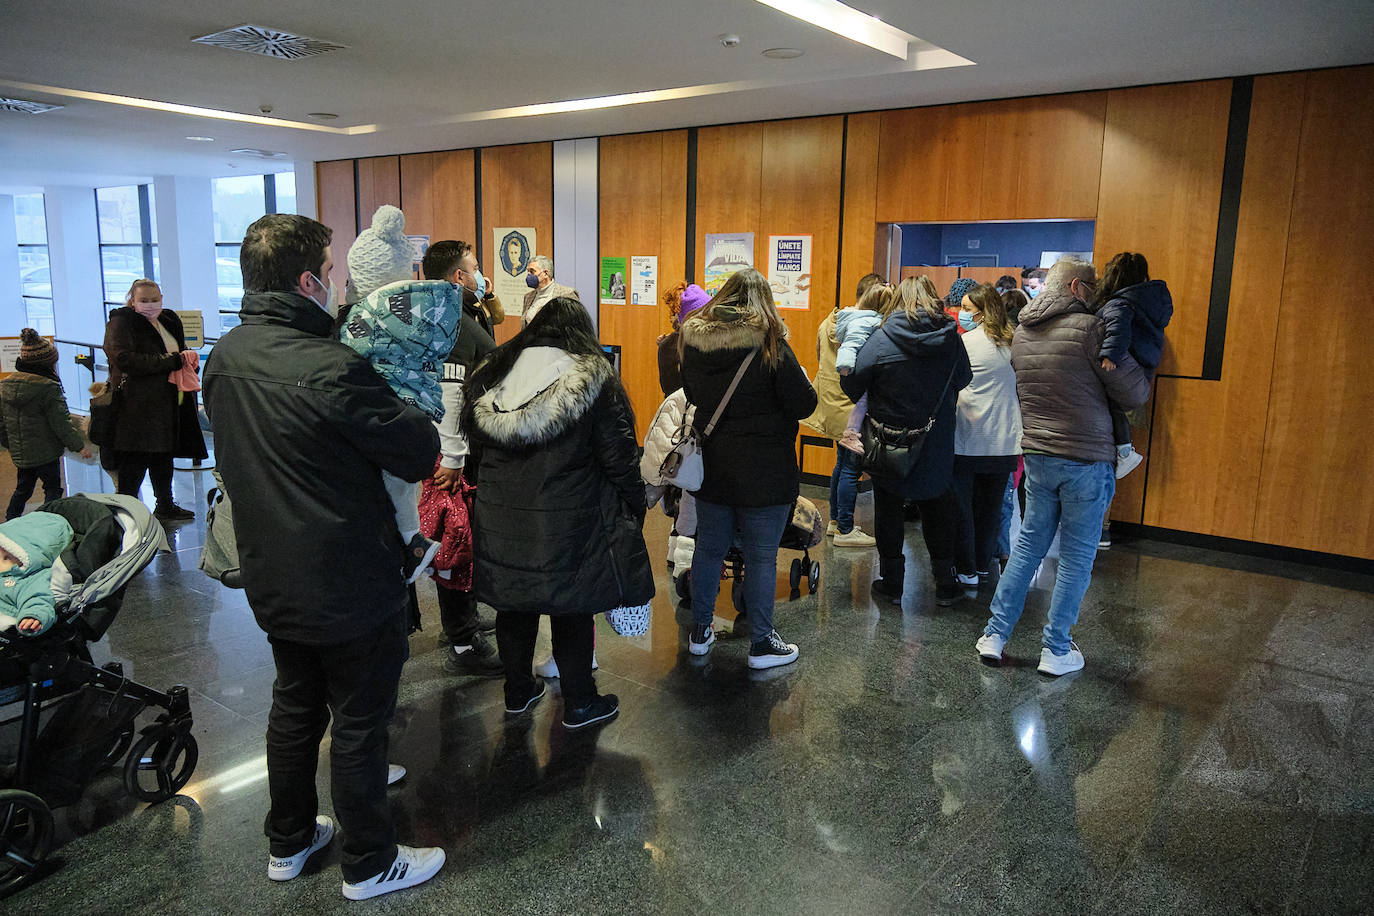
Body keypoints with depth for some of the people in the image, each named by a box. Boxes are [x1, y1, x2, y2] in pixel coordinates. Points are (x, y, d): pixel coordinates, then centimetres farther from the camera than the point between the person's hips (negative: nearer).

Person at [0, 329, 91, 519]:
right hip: (45, 452, -7)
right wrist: (79, 445, -7)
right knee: (52, 488, 7)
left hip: (19, 452, 7)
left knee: (22, 489, 22)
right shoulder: (48, 387, -19)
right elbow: (61, 423, -17)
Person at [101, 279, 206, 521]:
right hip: (138, 404, -7)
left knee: (164, 456, 17)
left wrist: (185, 355, 3)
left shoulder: (169, 321, 15)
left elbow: (180, 350, 29)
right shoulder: (121, 322, -7)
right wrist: (171, 361, -20)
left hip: (170, 403, 8)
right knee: (134, 464, -6)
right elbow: (125, 359, -21)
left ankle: (165, 506, 30)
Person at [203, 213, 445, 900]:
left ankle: (288, 841, 42)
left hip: (271, 580, 8)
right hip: (349, 588, -8)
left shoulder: (224, 357, 0)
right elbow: (421, 453, -21)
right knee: (359, 725, 9)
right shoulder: (333, 369, -27)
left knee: (294, 706, 24)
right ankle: (369, 864, 28)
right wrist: (399, 403, -2)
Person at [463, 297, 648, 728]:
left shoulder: (489, 378, 4)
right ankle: (579, 704, 23)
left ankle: (518, 692, 35)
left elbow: (476, 450, 13)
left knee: (515, 607, 19)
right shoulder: (593, 381, -11)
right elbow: (619, 460, -9)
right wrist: (633, 512, 1)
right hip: (567, 526, -4)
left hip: (501, 523, 5)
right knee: (572, 613, 9)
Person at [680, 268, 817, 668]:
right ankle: (762, 643, 16)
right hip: (763, 470, -5)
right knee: (761, 557, 5)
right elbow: (803, 405, -12)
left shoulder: (695, 342, 0)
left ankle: (700, 632, 29)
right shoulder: (770, 345, -15)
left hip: (711, 465, 5)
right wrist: (803, 381, 7)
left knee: (709, 547, 16)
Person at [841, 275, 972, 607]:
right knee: (937, 511, 18)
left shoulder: (882, 338, -14)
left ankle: (892, 582, 19)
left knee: (889, 510, 12)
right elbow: (963, 380, 6)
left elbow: (852, 383, -14)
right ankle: (946, 582, 24)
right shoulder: (950, 338, -6)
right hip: (936, 448, 3)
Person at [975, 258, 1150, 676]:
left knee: (1028, 546, 16)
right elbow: (1135, 393, -10)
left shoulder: (1022, 333, 8)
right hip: (1086, 459, -6)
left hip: (1037, 456, 6)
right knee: (1077, 557, 6)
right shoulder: (1091, 328, -13)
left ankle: (995, 634, 17)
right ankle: (1056, 651, 13)